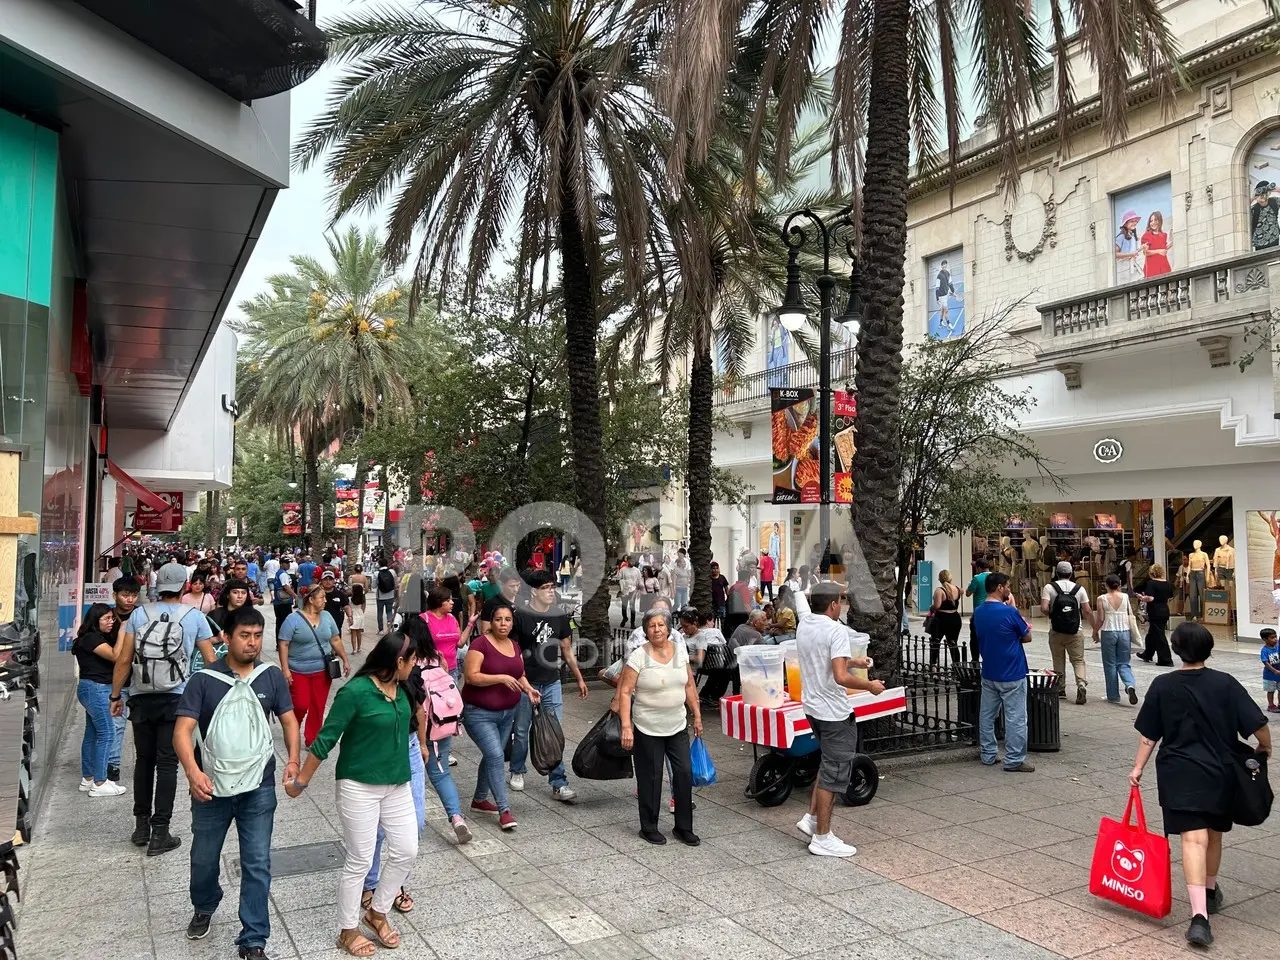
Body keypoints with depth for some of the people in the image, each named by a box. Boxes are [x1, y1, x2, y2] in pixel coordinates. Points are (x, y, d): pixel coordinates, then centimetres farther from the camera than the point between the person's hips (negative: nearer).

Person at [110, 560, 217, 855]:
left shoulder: (139, 614, 1)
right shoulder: (194, 617, -2)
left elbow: (123, 660, 0)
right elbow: (211, 660, 1)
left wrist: (115, 696, 10)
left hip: (141, 699, 2)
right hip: (175, 699, -2)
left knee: (144, 760, 15)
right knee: (167, 764, 3)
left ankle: (141, 826, 24)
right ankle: (159, 833, 6)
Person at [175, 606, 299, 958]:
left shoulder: (272, 676, -4)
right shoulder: (204, 679, -10)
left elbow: (288, 720, 4)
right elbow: (182, 730, -14)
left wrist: (293, 760, -12)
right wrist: (193, 772, -31)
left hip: (259, 787, 0)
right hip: (212, 785, 0)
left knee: (257, 864, 3)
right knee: (204, 857, 20)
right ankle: (204, 907, 51)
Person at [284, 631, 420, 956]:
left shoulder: (402, 688, -1)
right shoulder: (356, 691, -22)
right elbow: (326, 739, -15)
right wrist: (301, 781, -8)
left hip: (397, 784, 7)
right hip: (359, 787, -7)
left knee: (405, 851, 9)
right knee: (359, 860, 5)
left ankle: (377, 913, 31)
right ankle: (348, 931, 25)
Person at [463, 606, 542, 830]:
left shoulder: (514, 646, 8)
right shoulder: (480, 644, -14)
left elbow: (519, 675, 18)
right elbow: (471, 676, -21)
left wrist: (528, 688, -2)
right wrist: (501, 678, -27)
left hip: (507, 713, 7)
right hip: (479, 713, -7)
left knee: (492, 756, 16)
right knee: (495, 756, -14)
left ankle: (479, 800, 33)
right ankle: (504, 810, -8)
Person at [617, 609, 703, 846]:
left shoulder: (680, 651, 1)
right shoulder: (639, 656, -13)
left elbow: (689, 686, 11)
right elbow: (625, 692, -14)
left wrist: (696, 715, 11)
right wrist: (626, 726, -20)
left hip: (678, 727, 4)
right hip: (647, 729, -4)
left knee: (684, 773, 4)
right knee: (650, 778, 6)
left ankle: (684, 828, 19)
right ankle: (649, 827, 24)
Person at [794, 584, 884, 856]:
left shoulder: (803, 626, 6)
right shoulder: (837, 631, -20)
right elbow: (841, 677, -28)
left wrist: (853, 662, 27)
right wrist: (870, 686, -13)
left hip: (812, 706, 8)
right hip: (834, 711, -8)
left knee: (827, 764, 24)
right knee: (834, 772, 2)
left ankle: (812, 818, 26)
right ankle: (822, 839, 9)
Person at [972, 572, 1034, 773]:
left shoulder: (978, 612, 2)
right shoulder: (1009, 612, -19)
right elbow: (1027, 637, -5)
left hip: (989, 674, 7)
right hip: (1011, 675, -7)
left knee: (987, 715, 12)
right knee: (1015, 719, 1)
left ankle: (987, 755, 19)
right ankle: (1014, 760, 5)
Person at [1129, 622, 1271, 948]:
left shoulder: (1162, 685, -4)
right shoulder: (1226, 684, -6)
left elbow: (1148, 735, -1)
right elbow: (1258, 725, -7)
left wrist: (1138, 767, 7)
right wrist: (1265, 747, 14)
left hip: (1178, 773, -1)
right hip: (1219, 772, 2)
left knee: (1194, 839, -7)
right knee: (1213, 835, 22)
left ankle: (1200, 915, -21)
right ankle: (1210, 892, 44)